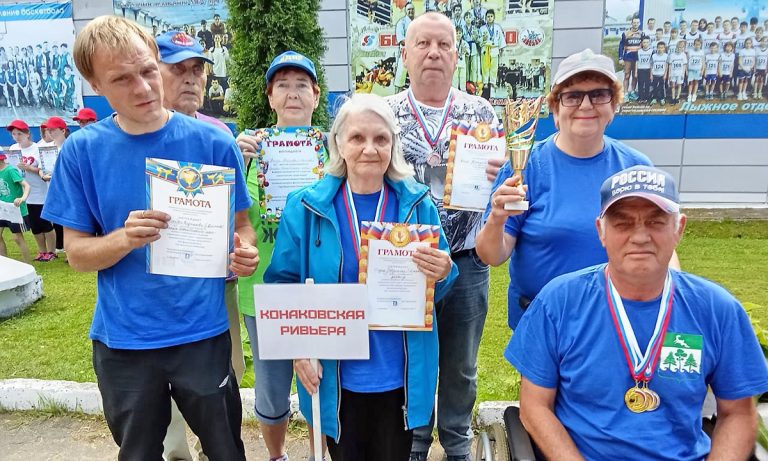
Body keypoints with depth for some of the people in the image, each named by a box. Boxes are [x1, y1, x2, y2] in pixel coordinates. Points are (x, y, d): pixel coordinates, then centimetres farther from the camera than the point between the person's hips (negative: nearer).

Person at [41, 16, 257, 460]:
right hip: (121, 339, 2)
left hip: (202, 332, -1)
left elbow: (241, 224, 1)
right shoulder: (82, 151, -5)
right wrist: (125, 239, -24)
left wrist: (245, 253, -21)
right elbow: (77, 253, -3)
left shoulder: (213, 142, -8)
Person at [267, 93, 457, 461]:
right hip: (335, 378, 0)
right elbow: (283, 283, -1)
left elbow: (436, 287, 3)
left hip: (399, 376, 1)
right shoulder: (306, 206, -8)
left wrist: (443, 274, -19)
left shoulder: (417, 204, -4)